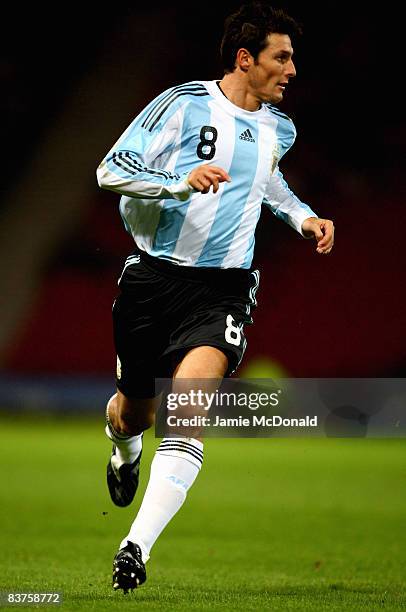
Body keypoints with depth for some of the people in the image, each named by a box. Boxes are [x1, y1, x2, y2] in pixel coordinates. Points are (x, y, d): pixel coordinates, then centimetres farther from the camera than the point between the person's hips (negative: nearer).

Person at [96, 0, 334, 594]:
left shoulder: (279, 128, 10)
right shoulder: (182, 104, -8)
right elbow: (111, 170, -11)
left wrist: (303, 217, 18)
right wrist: (182, 183, -25)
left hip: (223, 288, 2)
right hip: (153, 277, -2)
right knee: (136, 411, 12)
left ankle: (137, 545, -28)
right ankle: (124, 448, 53)